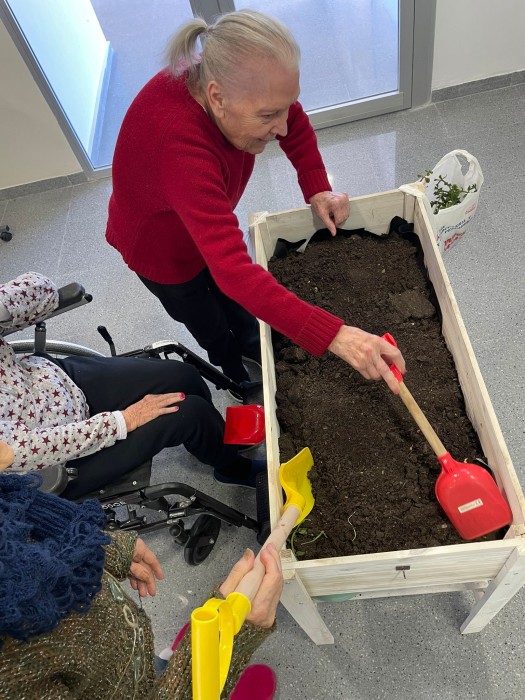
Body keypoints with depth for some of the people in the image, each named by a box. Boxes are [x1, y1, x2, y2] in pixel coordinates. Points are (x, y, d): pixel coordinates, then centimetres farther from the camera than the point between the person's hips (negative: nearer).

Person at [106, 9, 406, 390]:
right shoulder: (179, 144, -46)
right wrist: (333, 335, -55)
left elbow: (296, 124, -5)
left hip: (206, 224, 5)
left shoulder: (231, 78, -25)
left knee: (237, 300, 25)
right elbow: (233, 269, -52)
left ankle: (251, 344, 57)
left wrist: (317, 188, -18)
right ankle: (238, 375, 50)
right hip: (161, 245, -5)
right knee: (211, 329, 18)